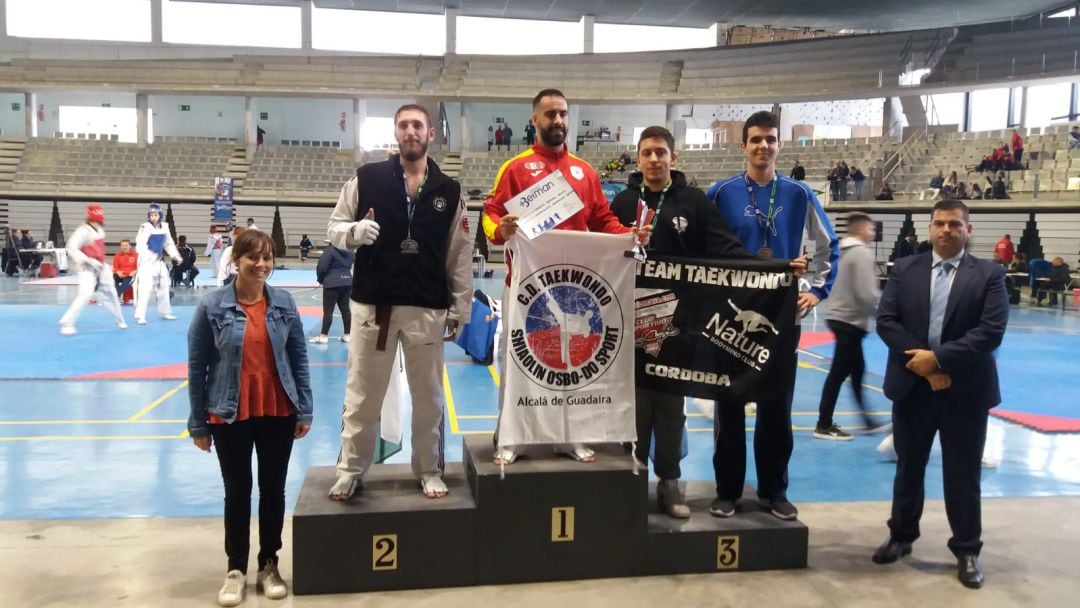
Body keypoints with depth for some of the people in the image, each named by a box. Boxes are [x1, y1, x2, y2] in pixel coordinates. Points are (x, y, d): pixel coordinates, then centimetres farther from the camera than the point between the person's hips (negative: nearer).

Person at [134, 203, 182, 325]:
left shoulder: (164, 227, 3)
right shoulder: (146, 227, -17)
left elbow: (168, 243, 16)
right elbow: (140, 245, -28)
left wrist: (175, 256, 6)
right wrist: (148, 257, -42)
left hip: (159, 262, 7)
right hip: (147, 262, -7)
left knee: (163, 287, 18)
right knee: (145, 288, -15)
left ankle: (165, 312, 34)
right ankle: (140, 316, -12)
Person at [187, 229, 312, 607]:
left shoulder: (284, 303, -3)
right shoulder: (212, 306, -9)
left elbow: (299, 358, 3)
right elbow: (196, 366, -4)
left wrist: (304, 410, 1)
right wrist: (198, 423, -3)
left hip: (278, 414, 2)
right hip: (230, 417, -2)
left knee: (273, 490, 12)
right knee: (237, 492, 10)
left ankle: (269, 565, 28)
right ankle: (236, 569, 25)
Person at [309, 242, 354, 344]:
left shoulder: (330, 250, -15)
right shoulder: (349, 251, 7)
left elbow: (322, 267, -14)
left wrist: (320, 279, 3)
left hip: (333, 283, -7)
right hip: (347, 282, 7)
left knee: (328, 310, -1)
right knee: (345, 309, 12)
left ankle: (324, 336, 3)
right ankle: (347, 335, 16)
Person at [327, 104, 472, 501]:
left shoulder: (449, 191, 4)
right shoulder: (367, 178, 0)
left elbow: (459, 256, 6)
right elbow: (334, 227, 6)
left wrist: (459, 309, 4)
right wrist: (354, 231, -18)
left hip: (428, 309, 1)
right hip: (373, 304, -1)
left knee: (428, 396, 12)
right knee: (361, 395, 9)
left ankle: (429, 471, 29)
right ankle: (350, 471, 25)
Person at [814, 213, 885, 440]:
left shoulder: (843, 250, 12)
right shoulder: (862, 253, -16)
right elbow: (867, 294, -22)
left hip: (840, 316, 10)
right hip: (850, 320, -10)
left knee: (857, 368, 17)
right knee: (839, 372, -4)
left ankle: (866, 418, 27)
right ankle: (824, 425, 1)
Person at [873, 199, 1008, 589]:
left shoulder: (989, 274, -2)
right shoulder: (904, 270, 4)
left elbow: (992, 331, -12)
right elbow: (886, 321, -5)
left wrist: (938, 358, -18)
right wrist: (920, 364, -15)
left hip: (965, 390, -2)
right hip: (913, 386, 2)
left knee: (963, 476, 7)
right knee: (908, 468, 15)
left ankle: (967, 551, 23)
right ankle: (901, 537, 31)